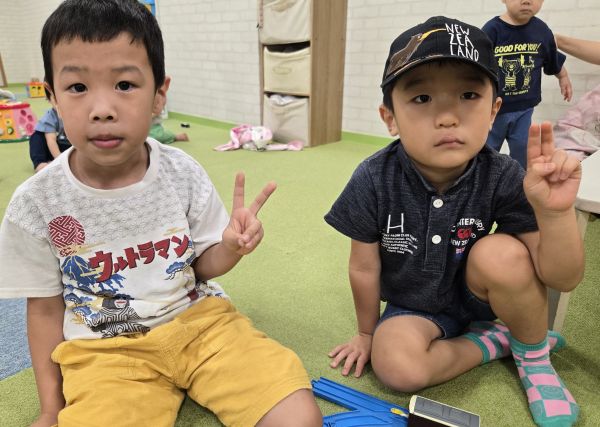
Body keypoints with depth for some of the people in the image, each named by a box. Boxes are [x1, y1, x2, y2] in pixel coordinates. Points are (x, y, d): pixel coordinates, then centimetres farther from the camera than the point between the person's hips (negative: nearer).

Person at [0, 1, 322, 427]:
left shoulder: (183, 173, -10)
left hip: (197, 318, 1)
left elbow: (202, 265, 3)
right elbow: (46, 309, 3)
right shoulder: (37, 203, -11)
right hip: (104, 347, 0)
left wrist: (230, 247, -20)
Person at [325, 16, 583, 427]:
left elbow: (564, 279, -20)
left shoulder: (503, 178, -23)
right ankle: (494, 340, 0)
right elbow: (364, 269, -11)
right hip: (413, 306, 0)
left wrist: (555, 212, -40)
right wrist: (368, 333, 3)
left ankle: (534, 353, 0)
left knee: (502, 252, -31)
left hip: (479, 295, 1)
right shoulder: (374, 181, -25)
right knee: (397, 366, -29)